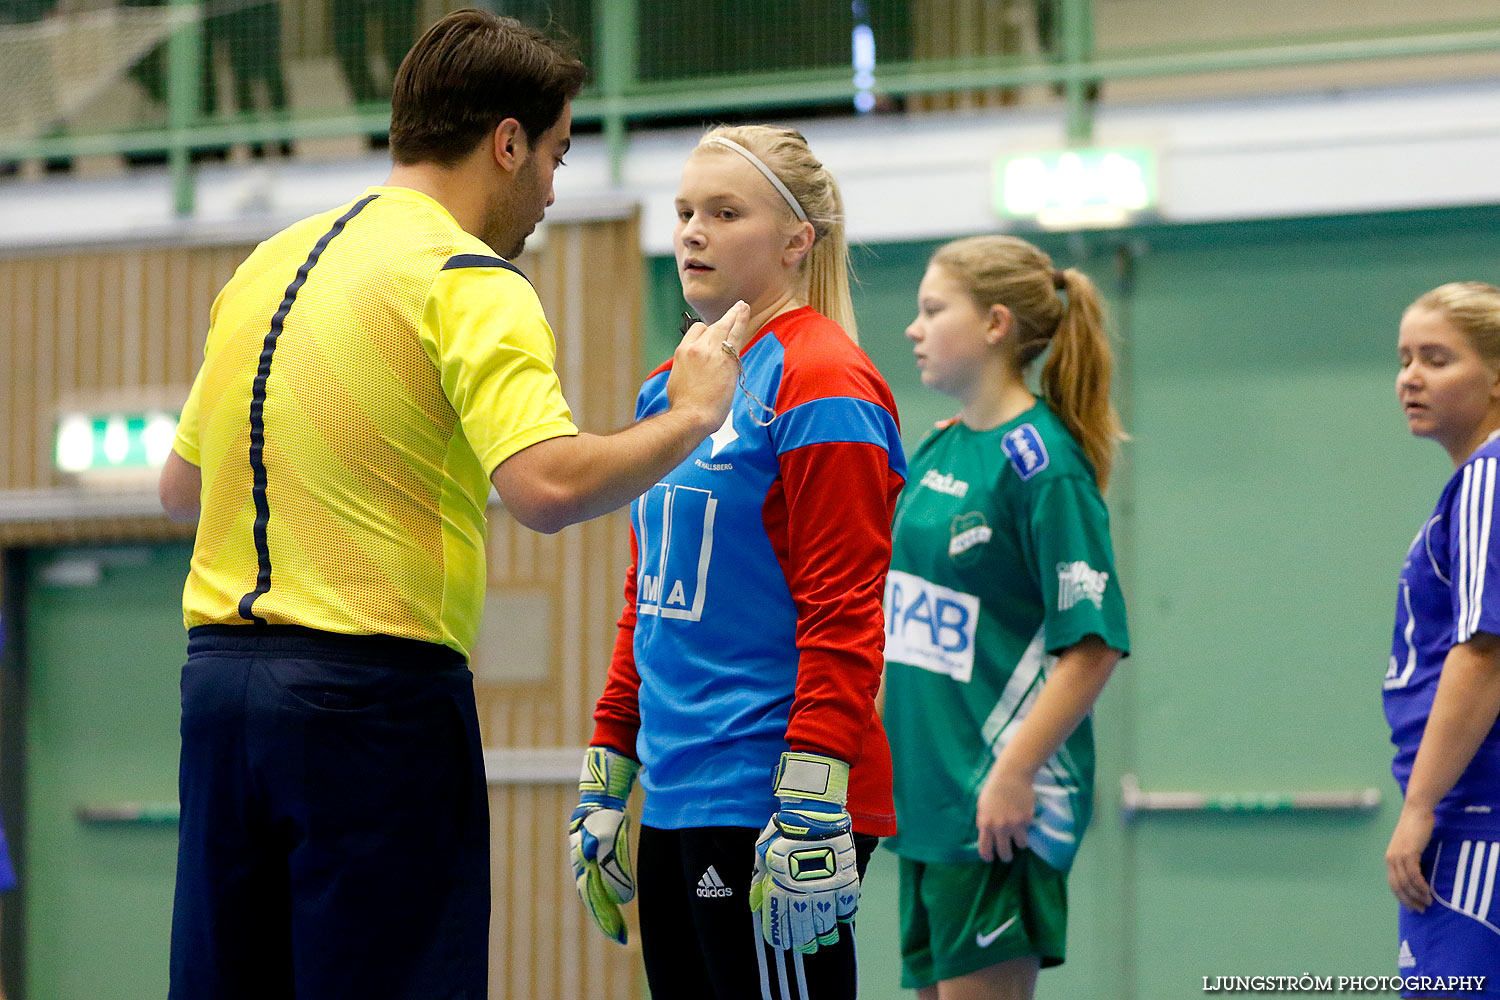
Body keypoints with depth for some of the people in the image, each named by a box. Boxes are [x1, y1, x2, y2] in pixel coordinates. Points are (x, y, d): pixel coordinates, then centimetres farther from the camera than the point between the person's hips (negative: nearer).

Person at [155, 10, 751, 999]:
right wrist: (689, 415, -7)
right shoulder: (469, 280, -8)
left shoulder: (265, 265, 15)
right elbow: (549, 486, -22)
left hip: (219, 669, 7)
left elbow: (181, 487, 22)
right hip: (376, 689, -7)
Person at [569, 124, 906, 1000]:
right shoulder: (671, 391, 18)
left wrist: (811, 809, -21)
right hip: (675, 799, 8)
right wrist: (606, 784, 21)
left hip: (764, 798, -8)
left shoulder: (822, 384, -8)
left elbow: (841, 619, -15)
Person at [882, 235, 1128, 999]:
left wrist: (1015, 773, -22)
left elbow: (1092, 642, -18)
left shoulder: (1038, 460, -13)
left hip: (999, 811, -9)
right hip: (925, 794, 9)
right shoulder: (936, 453, 13)